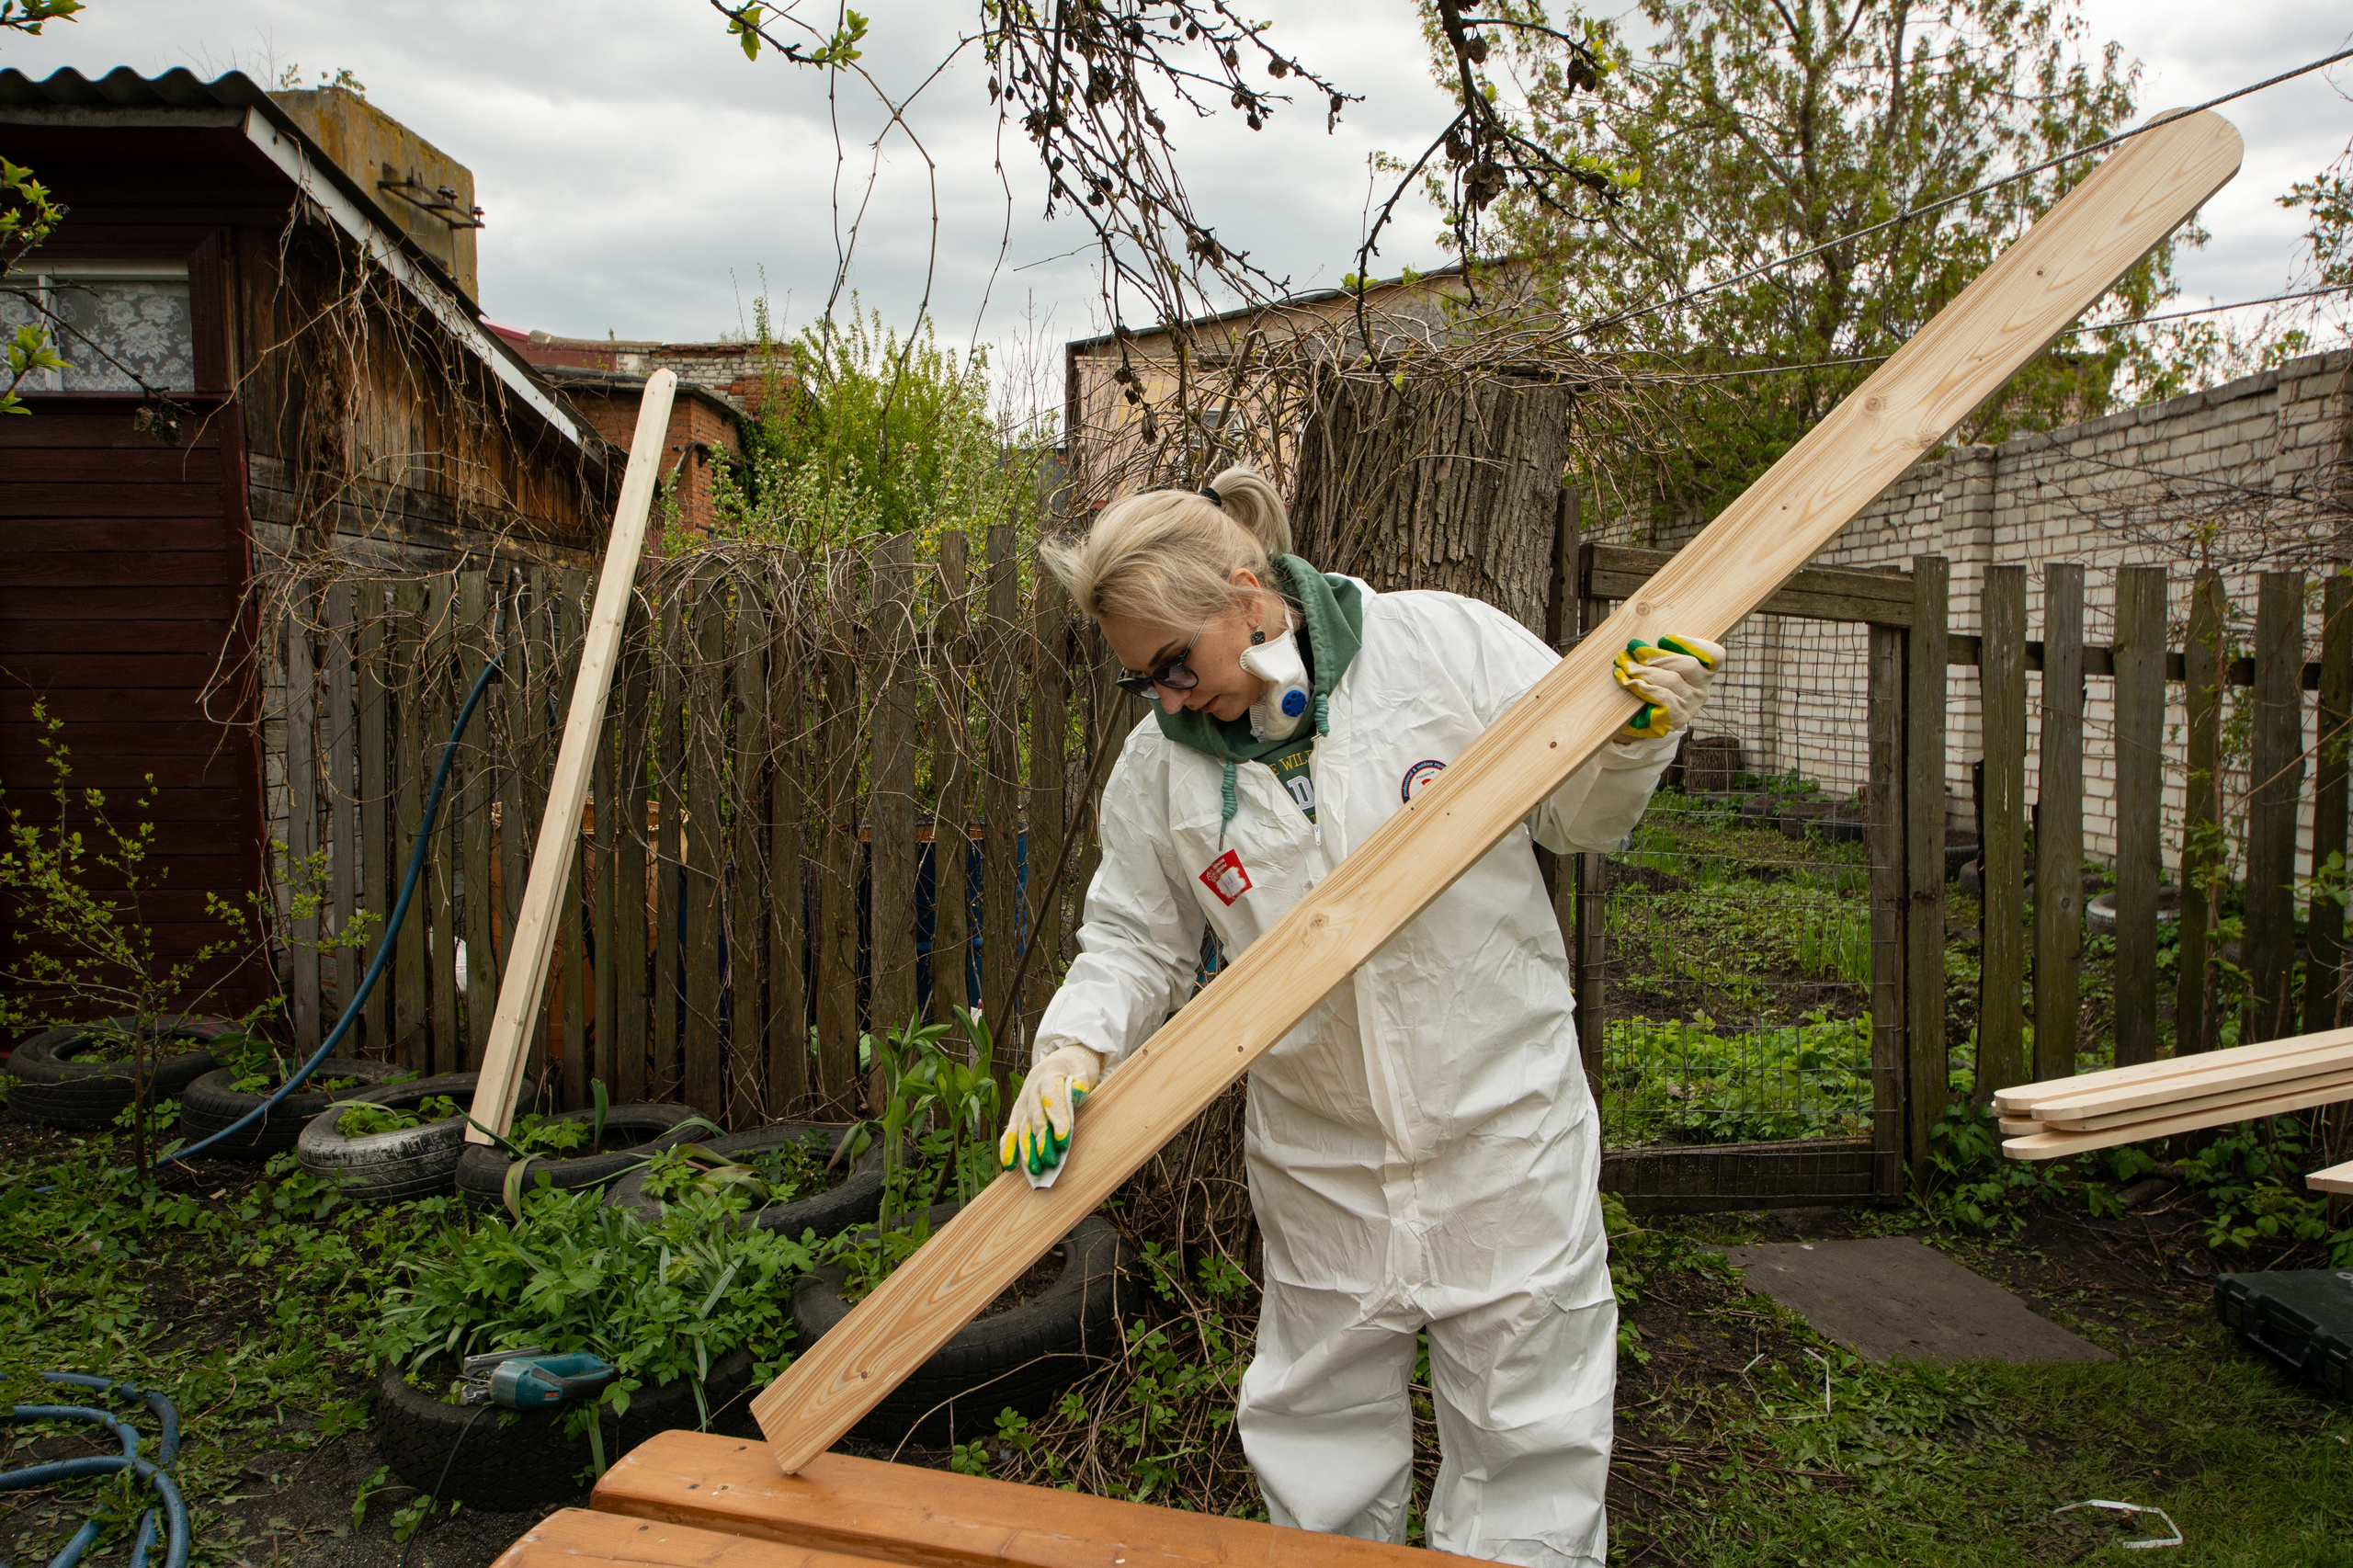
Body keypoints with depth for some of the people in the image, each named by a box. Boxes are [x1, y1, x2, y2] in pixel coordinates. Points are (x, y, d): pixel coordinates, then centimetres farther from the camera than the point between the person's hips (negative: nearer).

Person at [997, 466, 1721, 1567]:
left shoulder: (1449, 643, -11)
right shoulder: (1157, 766, -3)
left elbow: (1577, 815, 0)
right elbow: (1135, 941, 5)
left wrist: (1635, 742, -19)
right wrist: (1075, 1041, -13)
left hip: (1502, 1127, -2)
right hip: (1319, 1164, 2)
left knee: (1526, 1434, 12)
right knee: (1317, 1438, 17)